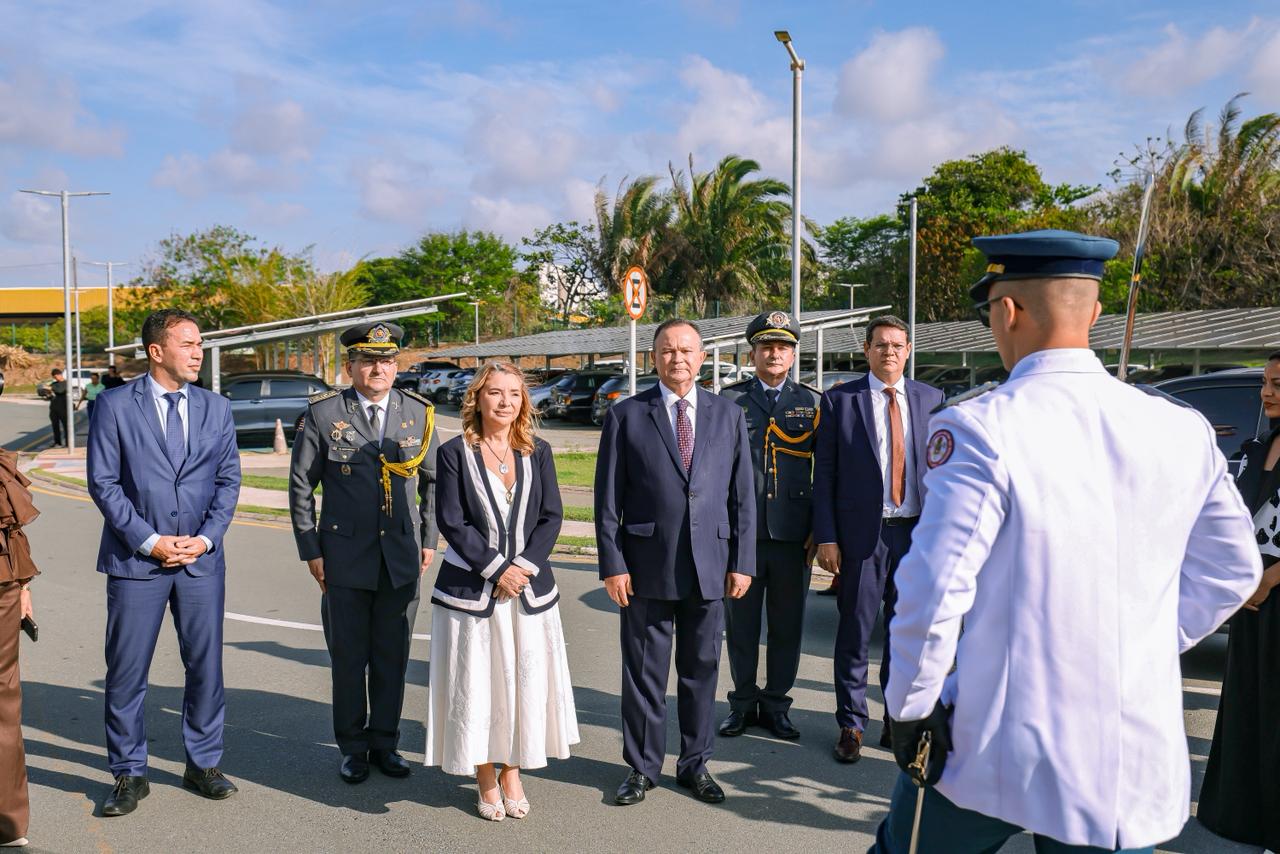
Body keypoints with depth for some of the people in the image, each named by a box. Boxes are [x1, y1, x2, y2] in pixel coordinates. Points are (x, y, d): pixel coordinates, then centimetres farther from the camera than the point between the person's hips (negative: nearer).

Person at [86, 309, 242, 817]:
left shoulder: (216, 408, 7)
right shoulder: (115, 405, -2)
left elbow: (228, 480, 6)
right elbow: (103, 482, -5)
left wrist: (206, 538, -7)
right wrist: (149, 541, -12)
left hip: (202, 560, 3)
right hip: (135, 560, -2)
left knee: (206, 665, 9)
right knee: (126, 671, 5)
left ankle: (203, 764, 25)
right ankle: (129, 774, 22)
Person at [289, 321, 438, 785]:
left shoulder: (418, 413, 3)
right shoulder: (323, 413, -3)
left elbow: (433, 481, 12)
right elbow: (300, 485, 1)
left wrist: (429, 540, 7)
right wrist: (310, 550, -2)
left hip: (402, 558, 2)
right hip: (345, 557, -2)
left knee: (392, 658, 11)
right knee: (348, 659, 9)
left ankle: (384, 742, 27)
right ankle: (352, 747, 26)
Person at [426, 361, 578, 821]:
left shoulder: (538, 453, 6)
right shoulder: (455, 453, -3)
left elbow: (551, 517, 2)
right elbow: (451, 522, -8)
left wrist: (524, 566, -11)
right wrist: (497, 568, -14)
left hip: (529, 588, 3)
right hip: (470, 589, -2)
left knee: (527, 681, 5)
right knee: (474, 684, 3)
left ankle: (512, 773, 24)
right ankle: (486, 779, 21)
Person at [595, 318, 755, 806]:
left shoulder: (729, 416, 7)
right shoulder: (627, 415, 0)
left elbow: (742, 495, 7)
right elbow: (608, 498, -1)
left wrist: (742, 562, 2)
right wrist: (612, 564, -7)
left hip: (710, 565, 2)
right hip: (647, 565, -2)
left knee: (701, 669, 12)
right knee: (643, 671, 8)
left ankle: (695, 764, 29)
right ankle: (643, 767, 25)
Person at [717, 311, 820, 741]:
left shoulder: (812, 402, 7)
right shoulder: (729, 400, 4)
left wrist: (820, 529, 0)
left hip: (793, 532, 1)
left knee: (787, 625, 10)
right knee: (740, 622, 9)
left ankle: (776, 704, 25)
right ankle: (743, 702, 25)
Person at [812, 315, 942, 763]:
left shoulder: (930, 399, 8)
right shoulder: (840, 400, 0)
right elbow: (824, 473, -2)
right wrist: (826, 536, -8)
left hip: (916, 531, 3)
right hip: (861, 533, -2)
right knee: (855, 634, 5)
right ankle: (851, 725, 19)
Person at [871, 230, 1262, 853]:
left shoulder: (979, 428, -17)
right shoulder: (1186, 432, -1)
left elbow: (934, 588, -18)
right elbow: (1231, 571, 11)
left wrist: (909, 707, -5)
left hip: (1002, 749, -4)